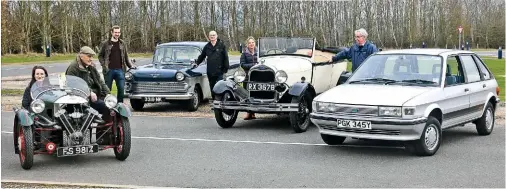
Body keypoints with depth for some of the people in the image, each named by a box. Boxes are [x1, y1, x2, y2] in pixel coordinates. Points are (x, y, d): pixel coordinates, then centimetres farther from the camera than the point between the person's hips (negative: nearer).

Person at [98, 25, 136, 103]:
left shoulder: (122, 44, 12)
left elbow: (126, 57, 19)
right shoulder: (105, 43, 4)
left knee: (121, 89, 0)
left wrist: (130, 65, 10)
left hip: (120, 70, 2)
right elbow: (100, 56, 5)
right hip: (109, 70, -2)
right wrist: (104, 65, -8)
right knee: (107, 89, 3)